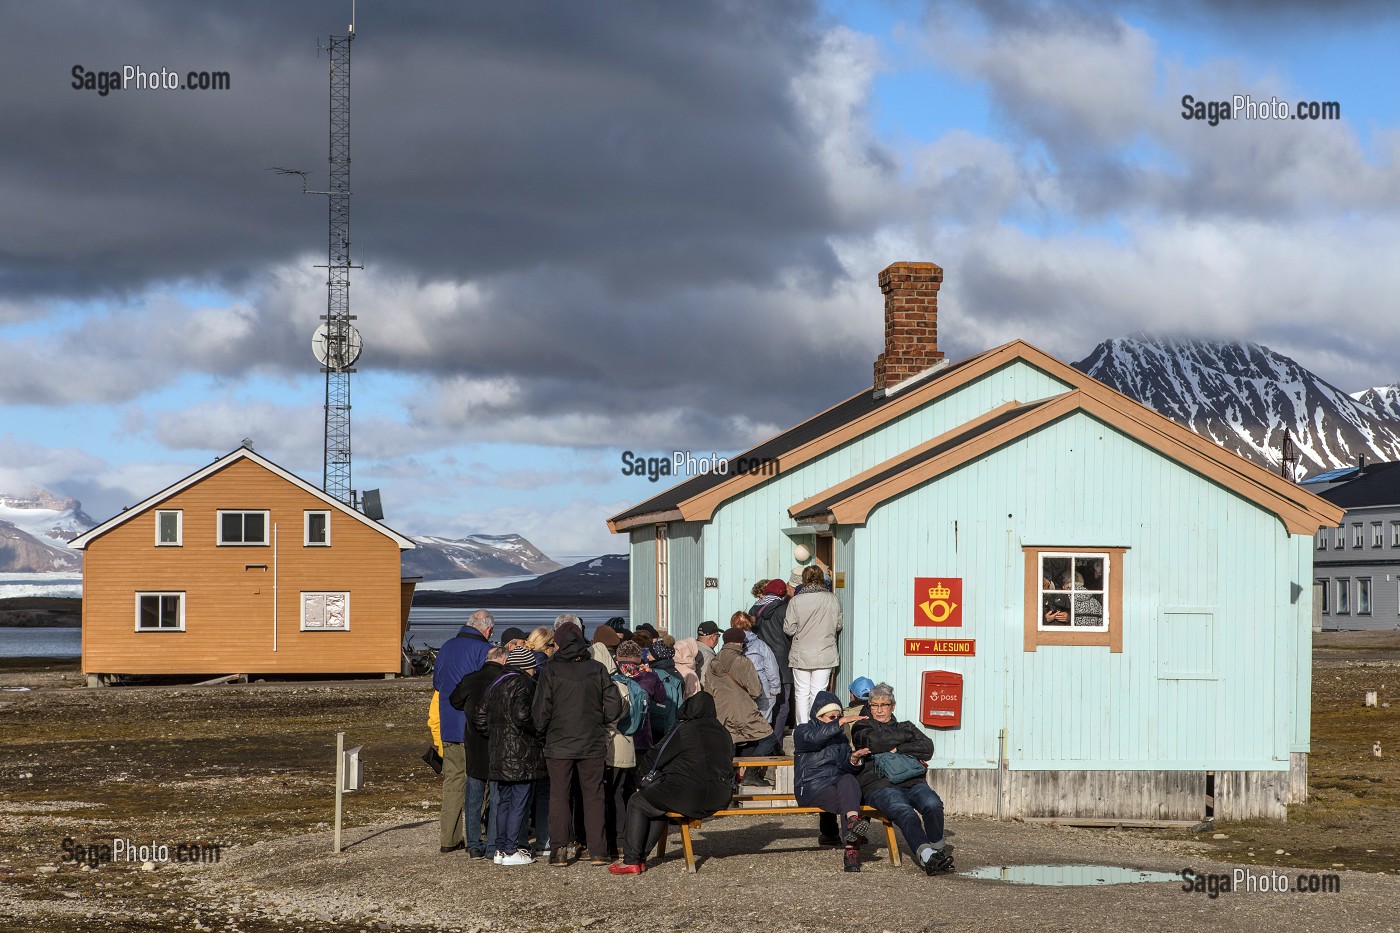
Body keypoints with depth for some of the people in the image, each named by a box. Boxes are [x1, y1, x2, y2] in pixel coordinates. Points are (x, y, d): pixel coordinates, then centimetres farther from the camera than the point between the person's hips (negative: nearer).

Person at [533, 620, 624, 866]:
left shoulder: (551, 671, -6)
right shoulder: (597, 669, -1)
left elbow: (541, 710, -6)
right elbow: (614, 706, -1)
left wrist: (542, 733, 10)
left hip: (559, 744, -1)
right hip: (593, 744, 2)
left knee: (559, 796, 6)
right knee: (593, 795, 7)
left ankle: (559, 850, 3)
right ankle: (597, 851, 5)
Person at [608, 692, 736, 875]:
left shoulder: (684, 730, -7)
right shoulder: (722, 732, 13)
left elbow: (654, 758, -1)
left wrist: (646, 770, 24)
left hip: (690, 794, -8)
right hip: (718, 798, 8)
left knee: (637, 803, 10)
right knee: (660, 804, 30)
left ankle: (632, 860, 7)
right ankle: (641, 856, 28)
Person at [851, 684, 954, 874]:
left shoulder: (906, 727, 31)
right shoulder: (862, 728, 22)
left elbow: (927, 749, 13)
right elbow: (874, 742, -2)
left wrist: (897, 750, 2)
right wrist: (905, 737, 9)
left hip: (912, 782, 4)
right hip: (879, 785, -4)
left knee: (933, 804, -31)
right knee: (905, 812, -35)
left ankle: (938, 850, -32)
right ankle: (926, 855, -52)